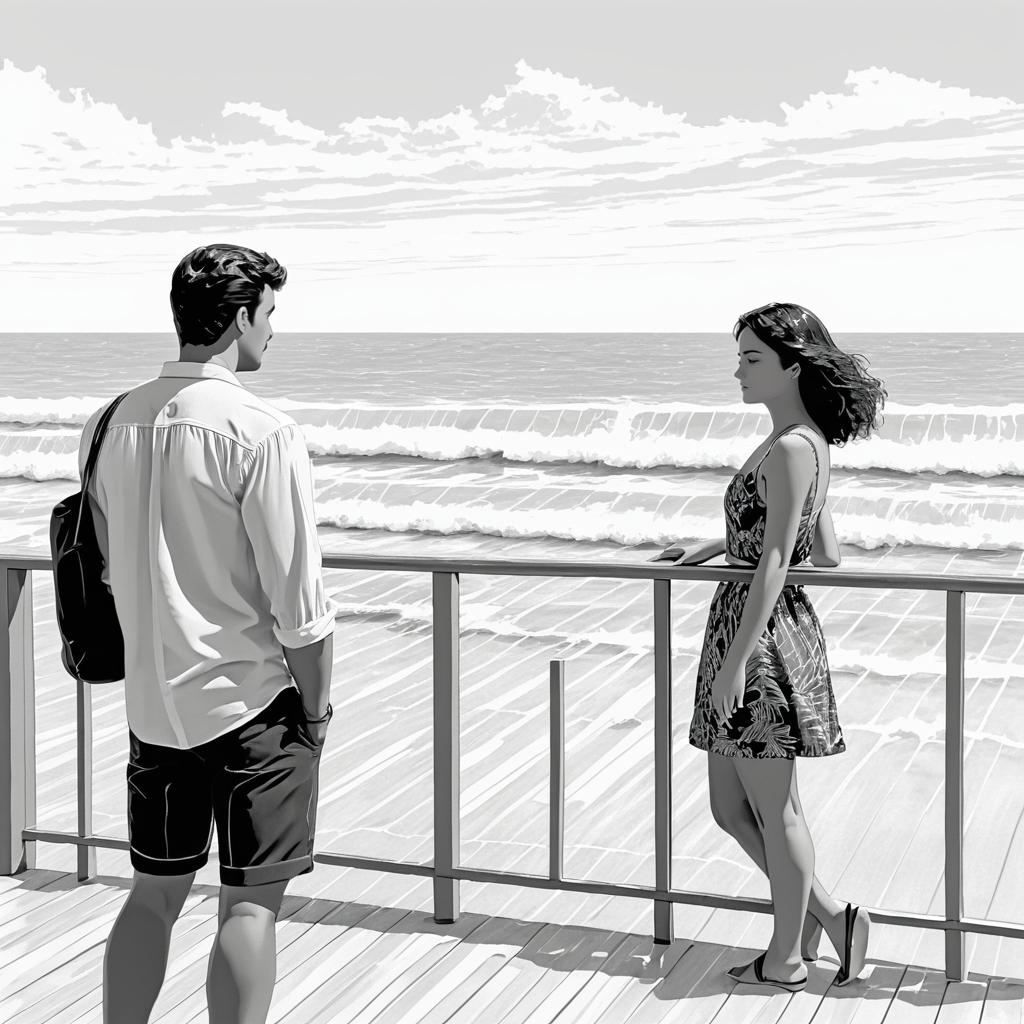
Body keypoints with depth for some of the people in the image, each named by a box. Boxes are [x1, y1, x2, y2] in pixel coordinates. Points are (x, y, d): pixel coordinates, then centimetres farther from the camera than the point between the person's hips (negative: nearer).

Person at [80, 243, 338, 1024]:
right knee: (251, 903, 4)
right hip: (251, 699, -6)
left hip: (153, 702, 6)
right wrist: (316, 705, -3)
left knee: (154, 894, 17)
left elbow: (110, 570, 11)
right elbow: (297, 596, -15)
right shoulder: (261, 433, -16)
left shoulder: (113, 423, 3)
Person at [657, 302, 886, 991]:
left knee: (774, 810, 4)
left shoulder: (790, 449, -17)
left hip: (765, 637, -10)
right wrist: (716, 548, 21)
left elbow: (775, 563, -20)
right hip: (752, 626, 10)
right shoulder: (810, 444, 12)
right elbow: (826, 555, 18)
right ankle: (830, 914, 25)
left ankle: (787, 959, 18)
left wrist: (736, 660, -20)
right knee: (731, 808, 16)